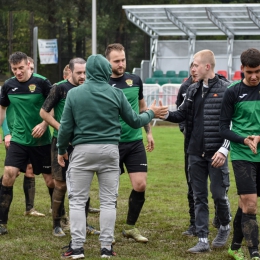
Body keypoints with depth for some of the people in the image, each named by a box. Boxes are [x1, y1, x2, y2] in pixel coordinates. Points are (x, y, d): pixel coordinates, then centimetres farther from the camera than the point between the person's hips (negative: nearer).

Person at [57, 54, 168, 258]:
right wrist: (151, 113, 28)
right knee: (108, 201, 8)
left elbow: (66, 126, 0)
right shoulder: (116, 94, -1)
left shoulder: (74, 93, -2)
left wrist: (62, 150, 16)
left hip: (83, 150, 0)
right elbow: (134, 121, 8)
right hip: (110, 150, 1)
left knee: (77, 200, 6)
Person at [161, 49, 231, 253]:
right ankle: (203, 240, 10)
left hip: (216, 153, -6)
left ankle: (225, 227, 28)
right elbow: (183, 114, 17)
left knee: (219, 194, 1)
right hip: (195, 153, 6)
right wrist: (165, 114, -2)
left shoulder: (225, 90, -9)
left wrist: (224, 149, -17)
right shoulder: (193, 90, 10)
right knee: (199, 197, 6)